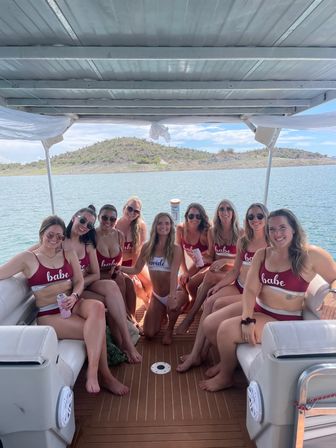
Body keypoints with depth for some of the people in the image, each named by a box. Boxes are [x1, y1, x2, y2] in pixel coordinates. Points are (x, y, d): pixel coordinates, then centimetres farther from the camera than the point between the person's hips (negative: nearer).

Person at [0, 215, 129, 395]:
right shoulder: (28, 258, -1)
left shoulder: (69, 254, 11)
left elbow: (79, 281, 7)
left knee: (97, 307, -32)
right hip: (49, 315, -4)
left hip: (72, 305, 4)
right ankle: (104, 376, -9)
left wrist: (74, 296, -12)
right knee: (98, 329, -25)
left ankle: (93, 372, -25)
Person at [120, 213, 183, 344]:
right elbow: (136, 270, 1)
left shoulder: (176, 249, -14)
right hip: (156, 295, 4)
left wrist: (172, 296, -40)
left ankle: (170, 329, -3)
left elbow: (174, 273, -25)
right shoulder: (147, 247, -3)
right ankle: (163, 313, 33)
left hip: (172, 292, -3)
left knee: (173, 303, -40)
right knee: (149, 333, -2)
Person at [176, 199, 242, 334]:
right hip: (215, 270, 3)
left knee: (209, 277, -35)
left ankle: (190, 316, -22)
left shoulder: (240, 233, -4)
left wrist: (225, 260, -19)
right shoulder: (213, 232, 6)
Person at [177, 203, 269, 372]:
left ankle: (202, 353, -7)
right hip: (238, 286, 5)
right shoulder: (242, 241, 11)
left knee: (219, 304, -23)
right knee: (209, 302, -18)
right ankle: (196, 353, -13)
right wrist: (217, 286, 4)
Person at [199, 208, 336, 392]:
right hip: (256, 309, 6)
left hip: (283, 320, -5)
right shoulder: (262, 254, 0)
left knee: (226, 329, -20)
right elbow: (250, 289, -7)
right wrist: (247, 319, -20)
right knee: (208, 324, -3)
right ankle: (229, 359, 28)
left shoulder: (311, 255, -12)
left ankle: (226, 376, 10)